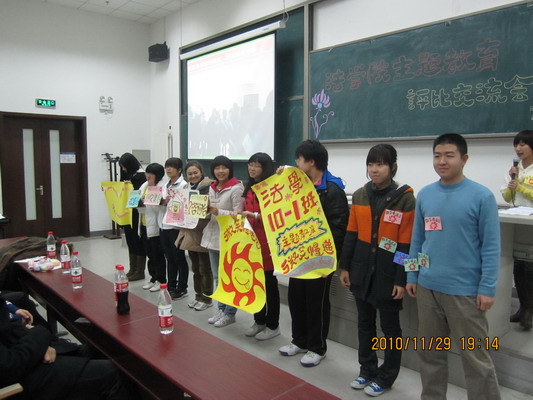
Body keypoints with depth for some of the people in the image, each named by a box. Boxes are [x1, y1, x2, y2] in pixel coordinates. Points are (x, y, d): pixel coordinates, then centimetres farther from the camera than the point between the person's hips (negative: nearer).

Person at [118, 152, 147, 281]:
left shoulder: (141, 175, -11)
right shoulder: (127, 175, 14)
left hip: (137, 214, -8)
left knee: (138, 241, 0)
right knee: (130, 241, 13)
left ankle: (140, 272, 9)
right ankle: (132, 269, 23)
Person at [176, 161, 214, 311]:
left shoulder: (208, 186, -12)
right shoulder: (186, 187, 13)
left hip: (202, 233, -7)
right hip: (189, 232, 8)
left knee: (204, 268, 4)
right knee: (195, 267, 17)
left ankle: (207, 298, 17)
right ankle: (198, 296, 29)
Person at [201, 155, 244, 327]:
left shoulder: (236, 188, -12)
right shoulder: (212, 187, 12)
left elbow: (238, 215, -17)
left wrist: (217, 211, -23)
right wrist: (205, 210, 0)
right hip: (213, 236, 8)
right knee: (217, 277, 16)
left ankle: (230, 313, 15)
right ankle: (221, 309, 29)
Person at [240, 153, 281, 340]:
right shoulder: (249, 187, 15)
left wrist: (255, 216, -24)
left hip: (266, 240, -7)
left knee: (269, 282, 3)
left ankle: (273, 325, 17)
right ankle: (259, 321, 27)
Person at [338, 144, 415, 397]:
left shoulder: (405, 198, -11)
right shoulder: (359, 195, 3)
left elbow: (407, 243, -12)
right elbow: (351, 234, 7)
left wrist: (402, 280, -12)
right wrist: (344, 266, 6)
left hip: (388, 274, -4)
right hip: (362, 271, 5)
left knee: (389, 327, 11)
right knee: (365, 323, 17)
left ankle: (386, 376, 28)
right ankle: (367, 369, 34)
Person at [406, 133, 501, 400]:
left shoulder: (481, 196, -8)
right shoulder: (425, 195, 4)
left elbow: (491, 246, -8)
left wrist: (487, 288, -10)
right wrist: (411, 276, 8)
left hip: (465, 290, -4)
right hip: (427, 287, 5)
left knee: (476, 358, 7)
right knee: (429, 352, 18)